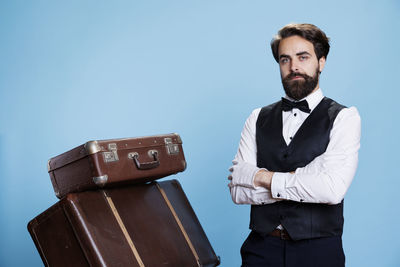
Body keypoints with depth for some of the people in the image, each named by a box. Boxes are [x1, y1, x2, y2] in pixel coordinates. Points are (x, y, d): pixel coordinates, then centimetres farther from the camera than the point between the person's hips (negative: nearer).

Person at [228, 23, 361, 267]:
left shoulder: (344, 118, -5)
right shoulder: (258, 119, 5)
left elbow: (333, 190, -20)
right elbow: (238, 191, -4)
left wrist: (264, 177, -11)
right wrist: (303, 180, -13)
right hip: (261, 247, 2)